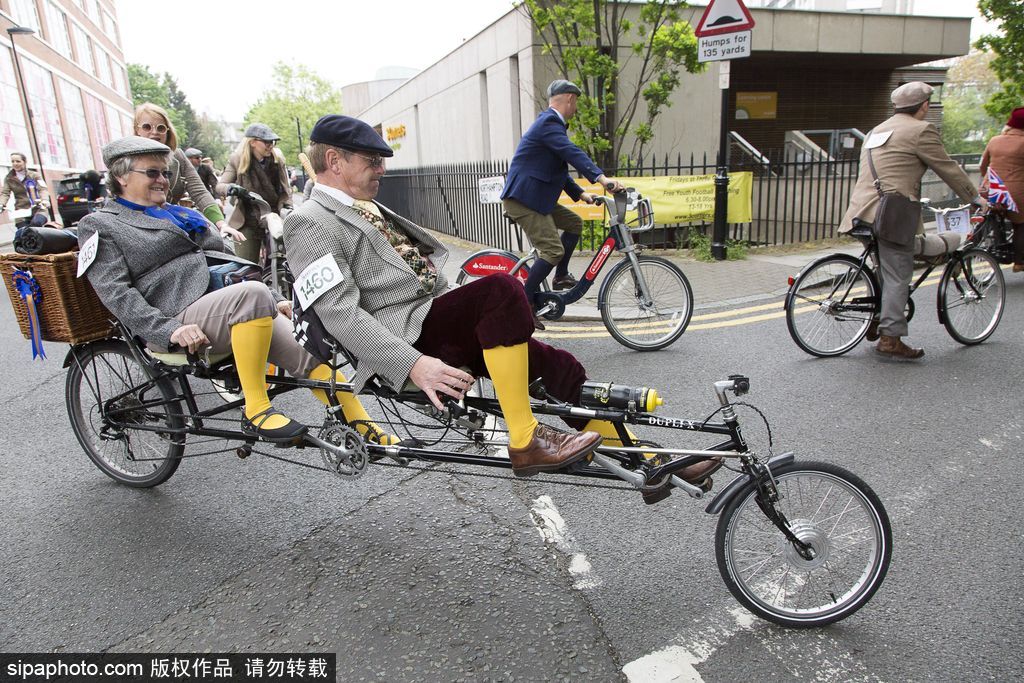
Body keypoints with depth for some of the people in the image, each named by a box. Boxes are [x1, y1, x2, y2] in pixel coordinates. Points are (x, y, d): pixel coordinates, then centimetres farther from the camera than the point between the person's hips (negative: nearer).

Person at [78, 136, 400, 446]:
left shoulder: (183, 214, 29)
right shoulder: (100, 225, 10)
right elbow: (117, 293, -4)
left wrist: (273, 301, 15)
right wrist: (170, 330, -20)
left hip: (244, 312, 6)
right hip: (185, 317, -6)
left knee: (311, 350, -17)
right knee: (254, 294, -36)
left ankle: (367, 432, -15)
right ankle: (256, 411, -28)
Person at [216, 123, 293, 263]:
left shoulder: (278, 158, 4)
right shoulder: (237, 160, -1)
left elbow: (285, 189, 12)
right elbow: (220, 186, -2)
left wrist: (287, 207, -3)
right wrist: (230, 188, -24)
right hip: (248, 224, -1)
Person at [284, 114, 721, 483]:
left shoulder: (369, 209, 24)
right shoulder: (311, 223, -5)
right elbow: (340, 314, -17)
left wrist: (498, 318, 21)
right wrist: (414, 364, -28)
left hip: (441, 322, 8)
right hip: (407, 340, -8)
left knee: (558, 365, -3)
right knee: (502, 289, -31)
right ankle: (526, 441, -22)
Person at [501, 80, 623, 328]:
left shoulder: (550, 122, 20)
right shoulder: (549, 122, -14)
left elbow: (558, 166, 25)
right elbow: (572, 152, -31)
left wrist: (580, 193, 17)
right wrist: (601, 177, -41)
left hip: (536, 196, 10)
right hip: (522, 198, -10)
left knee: (574, 223, 16)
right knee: (553, 250, -14)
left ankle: (560, 277, 23)